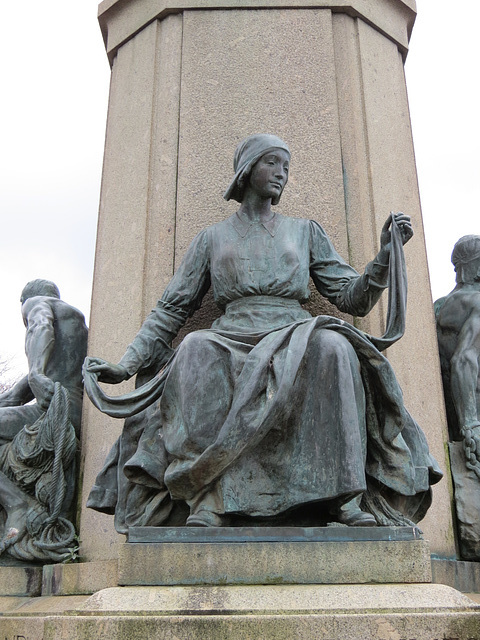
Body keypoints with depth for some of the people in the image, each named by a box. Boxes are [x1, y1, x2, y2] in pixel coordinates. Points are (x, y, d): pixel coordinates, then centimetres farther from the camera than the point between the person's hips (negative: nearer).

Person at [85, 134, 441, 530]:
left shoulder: (305, 232, 21)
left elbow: (353, 297, 15)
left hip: (296, 346, 1)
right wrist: (128, 363, 6)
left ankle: (347, 497, -29)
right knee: (197, 348, -35)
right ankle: (208, 499, -35)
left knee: (333, 345, -34)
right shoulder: (213, 238, 19)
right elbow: (173, 308, 16)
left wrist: (387, 253, -1)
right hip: (232, 347, 0)